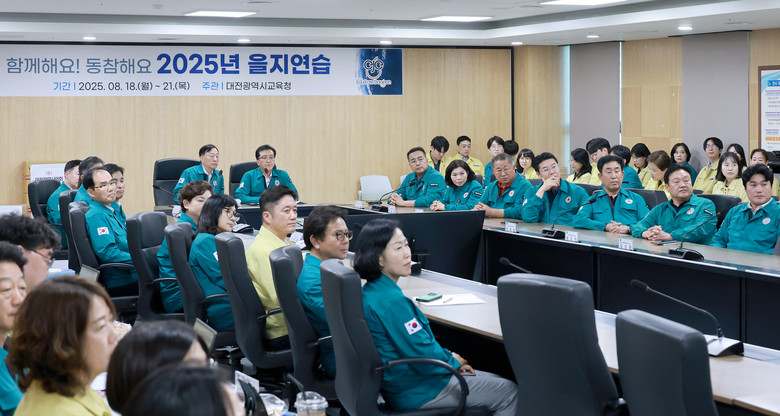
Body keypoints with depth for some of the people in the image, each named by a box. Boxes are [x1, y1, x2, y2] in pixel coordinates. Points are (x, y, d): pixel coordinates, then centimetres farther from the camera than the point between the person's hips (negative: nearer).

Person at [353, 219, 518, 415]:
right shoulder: (391, 301, -28)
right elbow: (423, 356, -24)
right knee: (510, 393, -1)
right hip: (416, 393, -10)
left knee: (497, 381, 20)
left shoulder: (371, 291, 5)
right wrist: (452, 360, -5)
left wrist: (448, 357, 6)